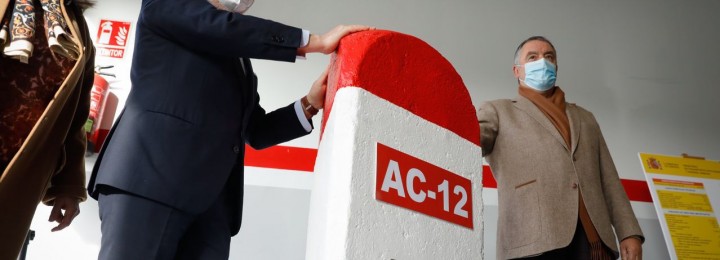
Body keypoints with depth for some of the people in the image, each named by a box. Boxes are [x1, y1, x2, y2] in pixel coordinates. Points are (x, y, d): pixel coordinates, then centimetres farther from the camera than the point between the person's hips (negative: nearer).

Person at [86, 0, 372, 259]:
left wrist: (310, 103, 7)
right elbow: (218, 26, -8)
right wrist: (314, 41, -7)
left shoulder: (239, 59, 28)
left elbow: (256, 130, 23)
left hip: (212, 200, 6)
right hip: (151, 174, -5)